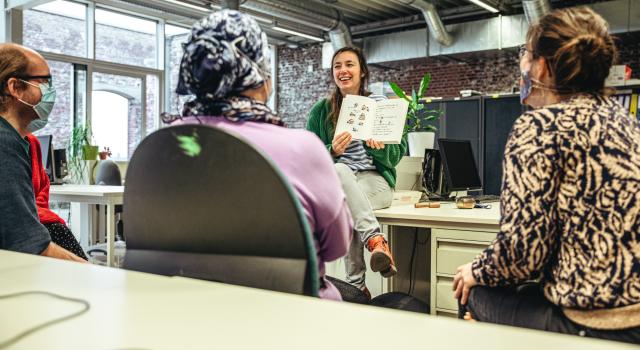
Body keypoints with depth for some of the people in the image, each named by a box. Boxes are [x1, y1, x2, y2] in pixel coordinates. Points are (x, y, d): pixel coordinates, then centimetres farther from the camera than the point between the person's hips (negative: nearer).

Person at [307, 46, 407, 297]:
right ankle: (376, 240, -44)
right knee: (339, 170, -37)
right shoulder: (321, 110, 10)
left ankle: (356, 285, -35)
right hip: (335, 184, 1)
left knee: (345, 204, -36)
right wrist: (332, 151, -17)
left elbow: (398, 154, 5)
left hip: (376, 180, -1)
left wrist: (380, 148, -18)